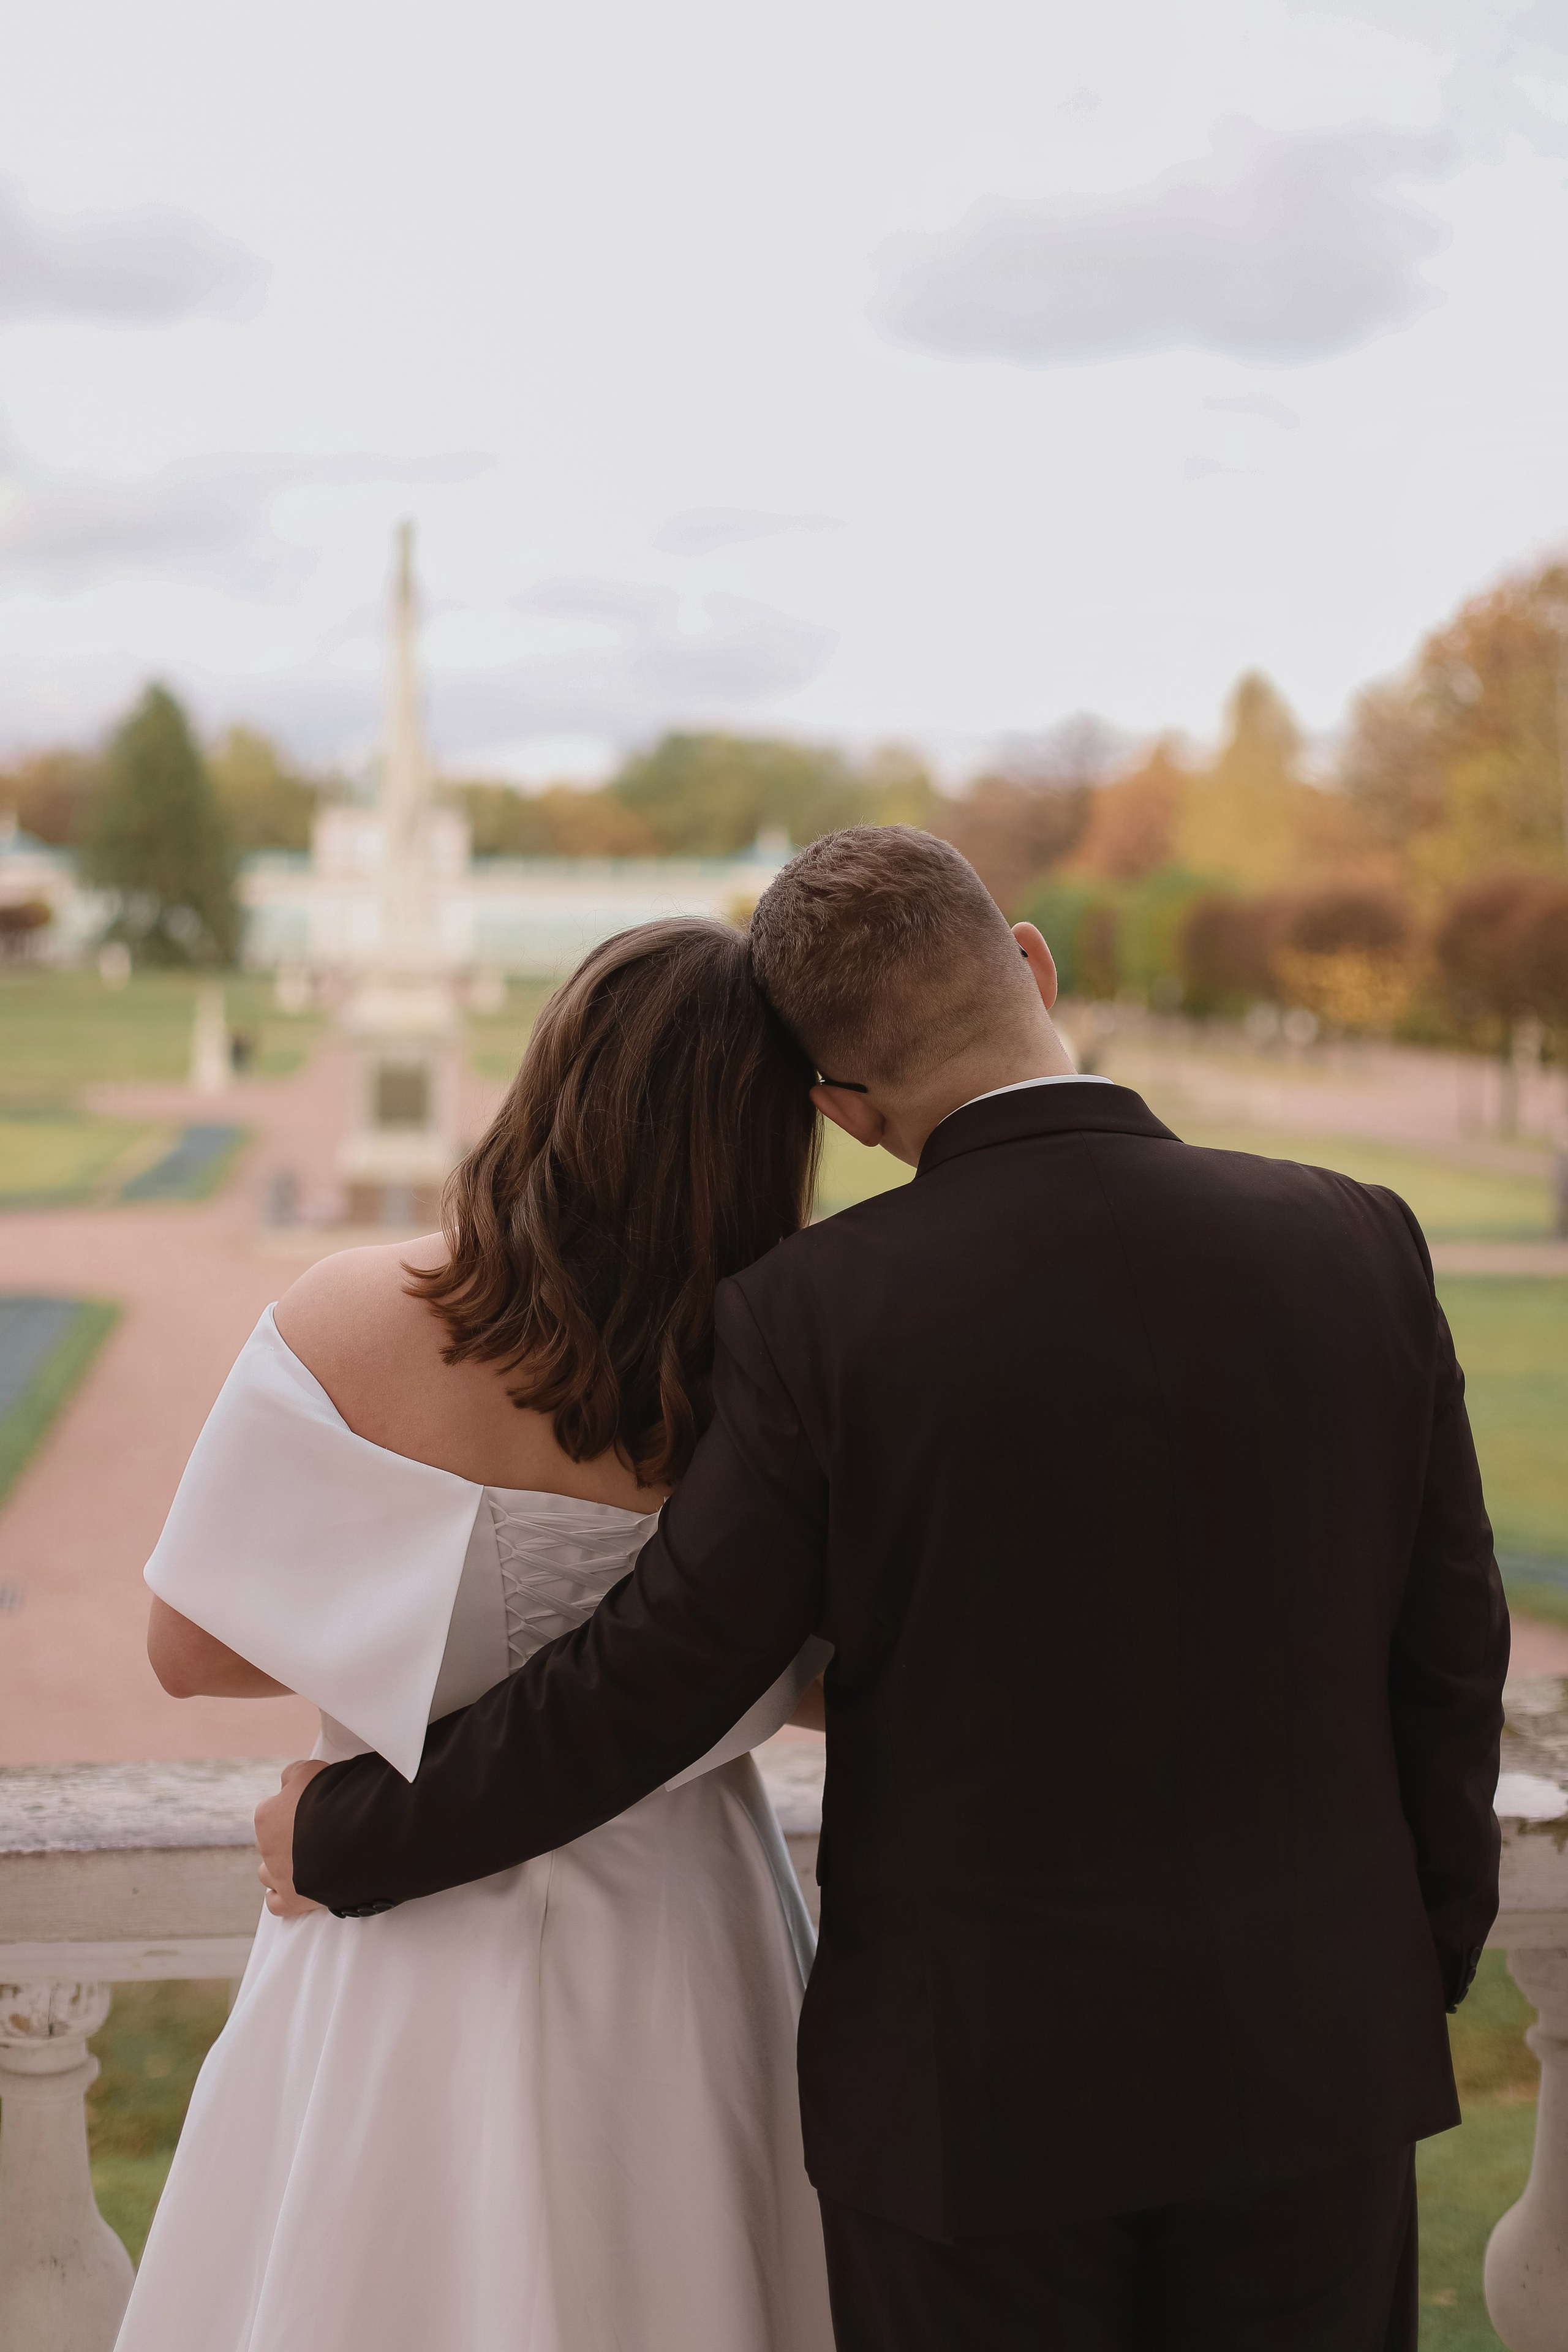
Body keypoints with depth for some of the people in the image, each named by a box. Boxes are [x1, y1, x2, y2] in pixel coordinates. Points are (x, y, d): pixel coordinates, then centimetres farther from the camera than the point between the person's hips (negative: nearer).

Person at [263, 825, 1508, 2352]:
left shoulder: (818, 1320, -17)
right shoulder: (1359, 1249, -8)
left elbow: (643, 1689, -12)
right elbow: (1443, 1658, 0)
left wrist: (345, 1837, 4)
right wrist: (1426, 1967, 15)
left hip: (977, 2081, -2)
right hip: (1311, 2055, 3)